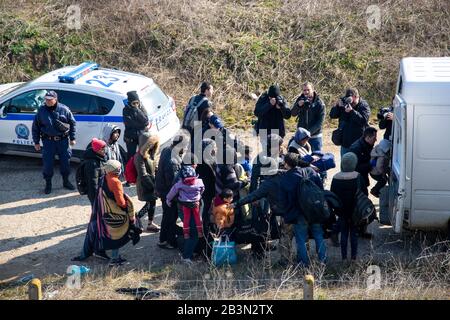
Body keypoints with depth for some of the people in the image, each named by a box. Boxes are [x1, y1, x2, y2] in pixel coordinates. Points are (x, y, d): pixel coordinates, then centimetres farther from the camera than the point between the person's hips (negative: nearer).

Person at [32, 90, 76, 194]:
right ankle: (48, 184, 14)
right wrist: (36, 142, 4)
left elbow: (72, 123, 7)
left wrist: (72, 138, 5)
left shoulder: (64, 109, -3)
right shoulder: (41, 111, -2)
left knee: (65, 161, 9)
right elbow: (35, 127, 6)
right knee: (48, 163, -1)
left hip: (63, 140, 1)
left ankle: (66, 181, 27)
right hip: (48, 141, 0)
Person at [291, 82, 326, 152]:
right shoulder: (300, 100, 1)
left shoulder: (319, 103, -9)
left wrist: (309, 132, -21)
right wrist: (298, 105, -24)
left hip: (315, 136, -3)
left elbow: (320, 122, -12)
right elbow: (293, 114, -5)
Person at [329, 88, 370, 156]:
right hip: (345, 141, 5)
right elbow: (332, 115, 3)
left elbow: (363, 120, -22)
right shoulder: (344, 104, 5)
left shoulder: (364, 106, -7)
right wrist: (337, 106, -15)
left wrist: (352, 111, -31)